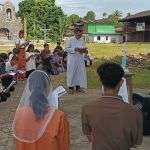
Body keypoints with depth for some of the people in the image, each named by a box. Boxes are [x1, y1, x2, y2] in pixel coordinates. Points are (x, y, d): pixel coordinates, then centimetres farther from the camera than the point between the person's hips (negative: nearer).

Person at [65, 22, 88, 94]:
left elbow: (84, 49, 14)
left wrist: (84, 50, -10)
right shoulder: (70, 39, -7)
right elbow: (67, 49, -8)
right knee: (71, 72, -1)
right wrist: (74, 49, -19)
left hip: (80, 58, 4)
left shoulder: (82, 40, 6)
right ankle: (71, 87, 9)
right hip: (72, 58, -4)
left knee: (80, 71, 6)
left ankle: (78, 86, 17)